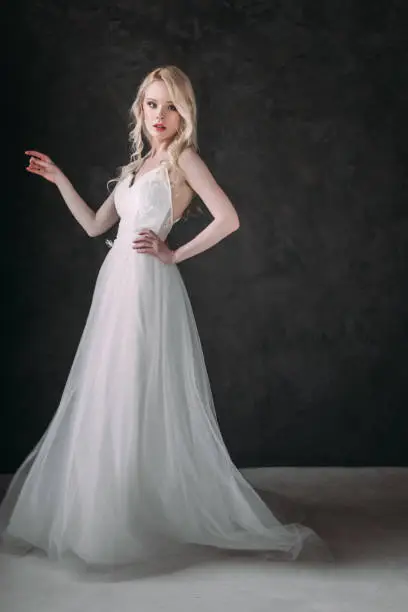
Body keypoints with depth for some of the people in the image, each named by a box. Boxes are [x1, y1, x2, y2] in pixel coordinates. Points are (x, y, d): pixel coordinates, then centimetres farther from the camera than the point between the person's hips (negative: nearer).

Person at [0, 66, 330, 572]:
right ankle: (105, 511, 27)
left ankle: (147, 515, 13)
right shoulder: (138, 165, 19)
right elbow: (95, 225, 21)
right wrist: (59, 181, 17)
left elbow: (228, 219, -15)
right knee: (106, 401, 12)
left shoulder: (183, 157, -2)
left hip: (147, 287, -8)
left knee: (144, 401, -2)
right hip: (116, 284, 8)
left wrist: (175, 255, -10)